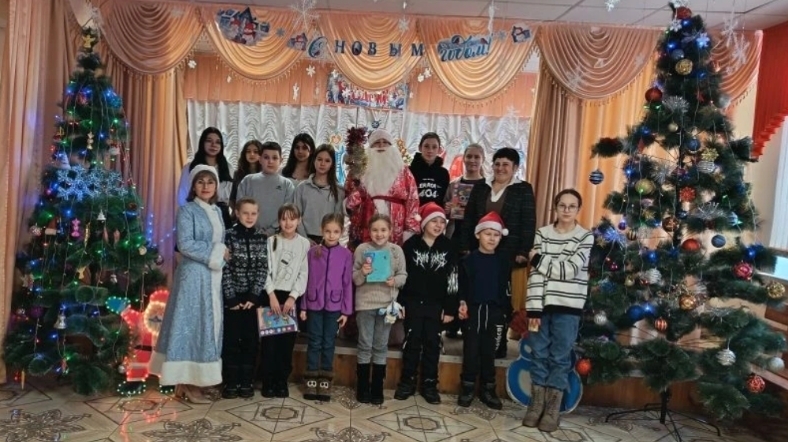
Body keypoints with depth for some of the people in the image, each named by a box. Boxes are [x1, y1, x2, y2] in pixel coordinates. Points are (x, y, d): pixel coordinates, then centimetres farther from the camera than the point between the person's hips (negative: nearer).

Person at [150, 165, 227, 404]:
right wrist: (215, 253, -13)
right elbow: (185, 244, -16)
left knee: (209, 325, 9)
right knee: (191, 324, -3)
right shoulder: (187, 210, -6)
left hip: (214, 276, 8)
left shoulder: (217, 211, 15)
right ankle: (187, 383, 5)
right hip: (193, 274, -7)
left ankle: (188, 381, 19)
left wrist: (223, 255, -2)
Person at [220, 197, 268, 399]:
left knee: (251, 339, 6)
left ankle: (247, 382, 17)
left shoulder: (262, 238, 3)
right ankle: (231, 383, 14)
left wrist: (253, 296, -7)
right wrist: (231, 297, -11)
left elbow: (263, 269, 1)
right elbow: (224, 269, -7)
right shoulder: (228, 235, -4)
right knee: (231, 339, 3)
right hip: (233, 296, -2)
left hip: (253, 297, 2)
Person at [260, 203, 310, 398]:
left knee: (287, 341, 2)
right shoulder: (271, 241, 4)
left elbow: (303, 274, 0)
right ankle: (268, 382, 10)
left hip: (291, 297, 0)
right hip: (271, 295, 0)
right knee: (269, 340, -1)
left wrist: (293, 297, -10)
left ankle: (282, 382, 14)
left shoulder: (304, 244, 4)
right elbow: (265, 270, -2)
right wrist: (272, 294, -12)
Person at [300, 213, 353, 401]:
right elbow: (306, 280, 3)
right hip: (314, 304, 0)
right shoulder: (313, 252, -1)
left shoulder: (346, 254, -2)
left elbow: (348, 284, 0)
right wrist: (303, 306, 3)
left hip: (334, 306, 0)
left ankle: (325, 383, 18)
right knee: (314, 343, 7)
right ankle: (311, 382, 17)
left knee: (328, 344, 8)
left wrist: (346, 310, -1)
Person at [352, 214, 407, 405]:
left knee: (381, 346, 10)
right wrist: (362, 273, -23)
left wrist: (395, 281, -17)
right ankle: (362, 388, 18)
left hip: (387, 304, 2)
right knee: (365, 346, 7)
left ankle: (377, 389, 20)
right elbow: (354, 279, -3)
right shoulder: (362, 249, -4)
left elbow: (403, 275, 3)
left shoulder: (396, 250, 0)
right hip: (365, 304, -1)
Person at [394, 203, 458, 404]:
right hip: (413, 303, -1)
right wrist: (398, 302, -4)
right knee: (412, 342, 5)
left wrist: (450, 308, -2)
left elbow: (452, 280, 1)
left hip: (436, 305, 1)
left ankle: (429, 384, 17)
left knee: (432, 344, 6)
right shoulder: (411, 244, -2)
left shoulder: (449, 247, 0)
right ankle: (407, 382, 16)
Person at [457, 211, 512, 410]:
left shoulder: (504, 261, 5)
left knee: (488, 352, 8)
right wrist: (461, 303, -14)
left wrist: (506, 313, 3)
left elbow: (507, 288, 7)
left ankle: (488, 390, 19)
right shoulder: (469, 259, 0)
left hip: (495, 312, 1)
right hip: (473, 310, -1)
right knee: (471, 351, 3)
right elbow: (461, 285, 1)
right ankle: (467, 389, 13)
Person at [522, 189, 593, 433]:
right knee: (538, 354, 7)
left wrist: (539, 259, -8)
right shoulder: (542, 233, 4)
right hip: (542, 303, 2)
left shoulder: (586, 237, 0)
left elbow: (570, 270, -13)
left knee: (560, 357, 4)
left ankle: (553, 409, 15)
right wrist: (533, 308, -10)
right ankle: (536, 404, 20)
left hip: (568, 307, -2)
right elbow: (536, 273, -4)